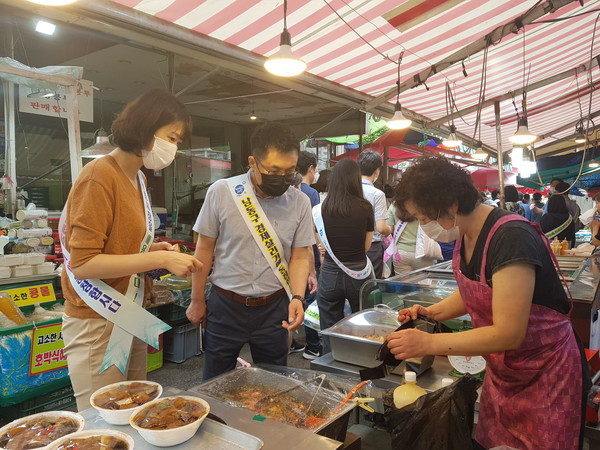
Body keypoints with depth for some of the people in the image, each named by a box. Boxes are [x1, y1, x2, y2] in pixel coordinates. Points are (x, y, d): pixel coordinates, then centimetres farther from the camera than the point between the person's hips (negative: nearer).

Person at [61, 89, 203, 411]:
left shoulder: (136, 178, 10)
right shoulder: (99, 176, -16)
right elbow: (83, 263, -20)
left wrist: (152, 251, -1)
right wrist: (159, 259, -22)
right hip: (97, 323, -8)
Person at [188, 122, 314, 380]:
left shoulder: (300, 202, -5)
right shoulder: (221, 192, -9)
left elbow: (300, 256, 1)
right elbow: (205, 248, -1)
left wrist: (297, 297, -16)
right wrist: (197, 301, 4)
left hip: (273, 309, 1)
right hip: (225, 306, -1)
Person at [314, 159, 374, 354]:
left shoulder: (321, 209, -6)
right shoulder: (365, 207, -6)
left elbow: (321, 246, 3)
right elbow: (366, 246, 4)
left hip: (330, 276, 0)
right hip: (359, 276, 0)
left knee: (330, 337, 10)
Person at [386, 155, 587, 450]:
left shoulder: (511, 238, -29)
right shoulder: (465, 236, -3)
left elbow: (508, 334, -29)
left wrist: (429, 343, -27)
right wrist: (433, 312, -3)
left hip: (545, 376, -7)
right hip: (500, 372, 7)